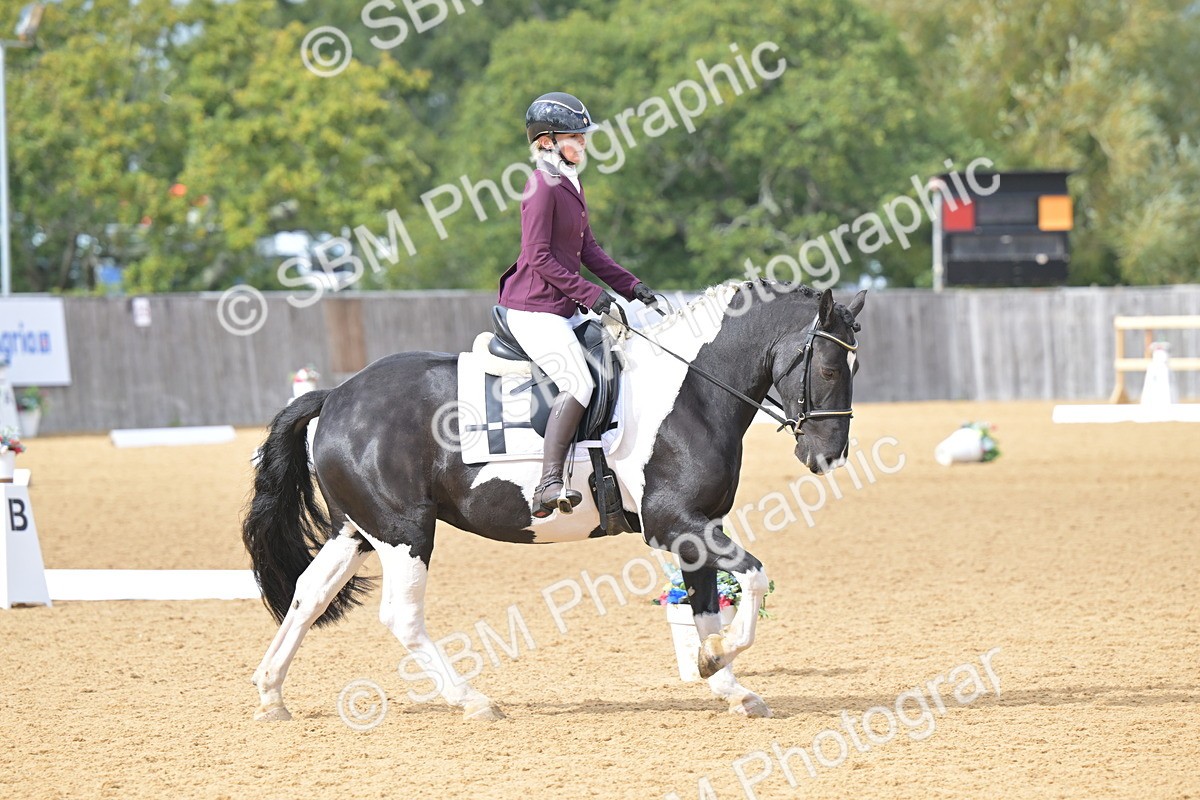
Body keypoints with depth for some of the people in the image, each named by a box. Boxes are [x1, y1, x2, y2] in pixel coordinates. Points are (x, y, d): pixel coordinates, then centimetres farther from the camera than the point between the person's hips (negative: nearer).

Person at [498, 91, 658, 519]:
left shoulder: (572, 185, 16)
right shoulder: (542, 187, -14)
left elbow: (588, 250, 19)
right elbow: (539, 258, -19)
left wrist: (630, 286, 10)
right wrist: (588, 293, -22)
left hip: (564, 311, 10)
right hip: (534, 310, -10)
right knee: (578, 382, -24)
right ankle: (549, 484, -30)